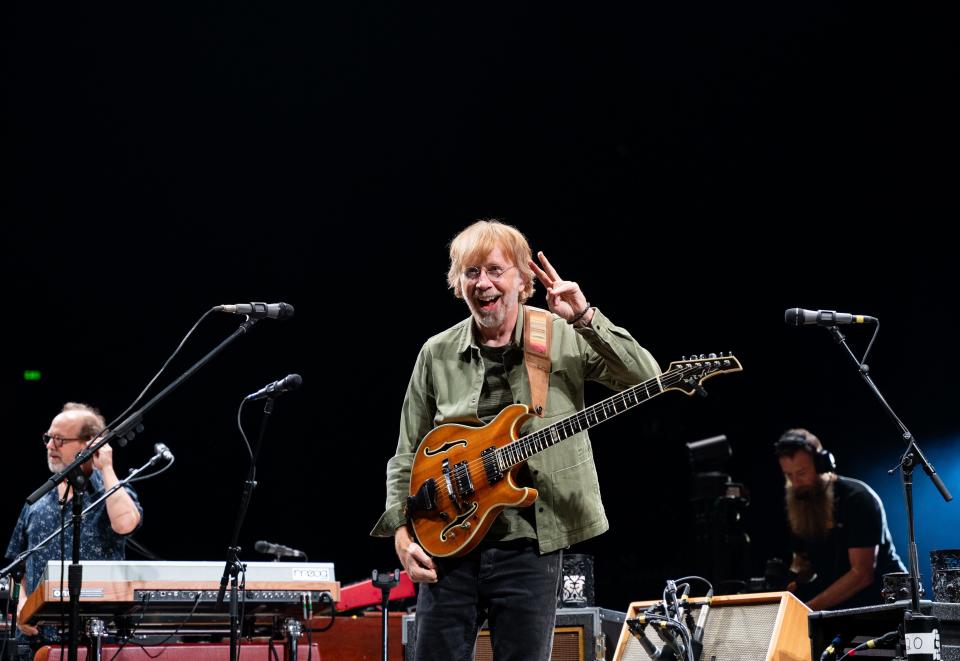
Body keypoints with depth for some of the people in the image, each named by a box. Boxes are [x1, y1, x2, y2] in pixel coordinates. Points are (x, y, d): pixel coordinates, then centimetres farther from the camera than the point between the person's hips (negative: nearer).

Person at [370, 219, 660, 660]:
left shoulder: (563, 338, 0)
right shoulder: (437, 354, 6)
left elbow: (646, 378, -11)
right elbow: (407, 455, 11)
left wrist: (585, 320, -20)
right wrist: (401, 530, 0)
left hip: (530, 544, -1)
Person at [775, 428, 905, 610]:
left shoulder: (858, 499, -16)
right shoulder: (797, 505, 3)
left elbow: (862, 574, -21)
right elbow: (803, 561, 12)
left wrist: (811, 607, -26)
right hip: (837, 598, 6)